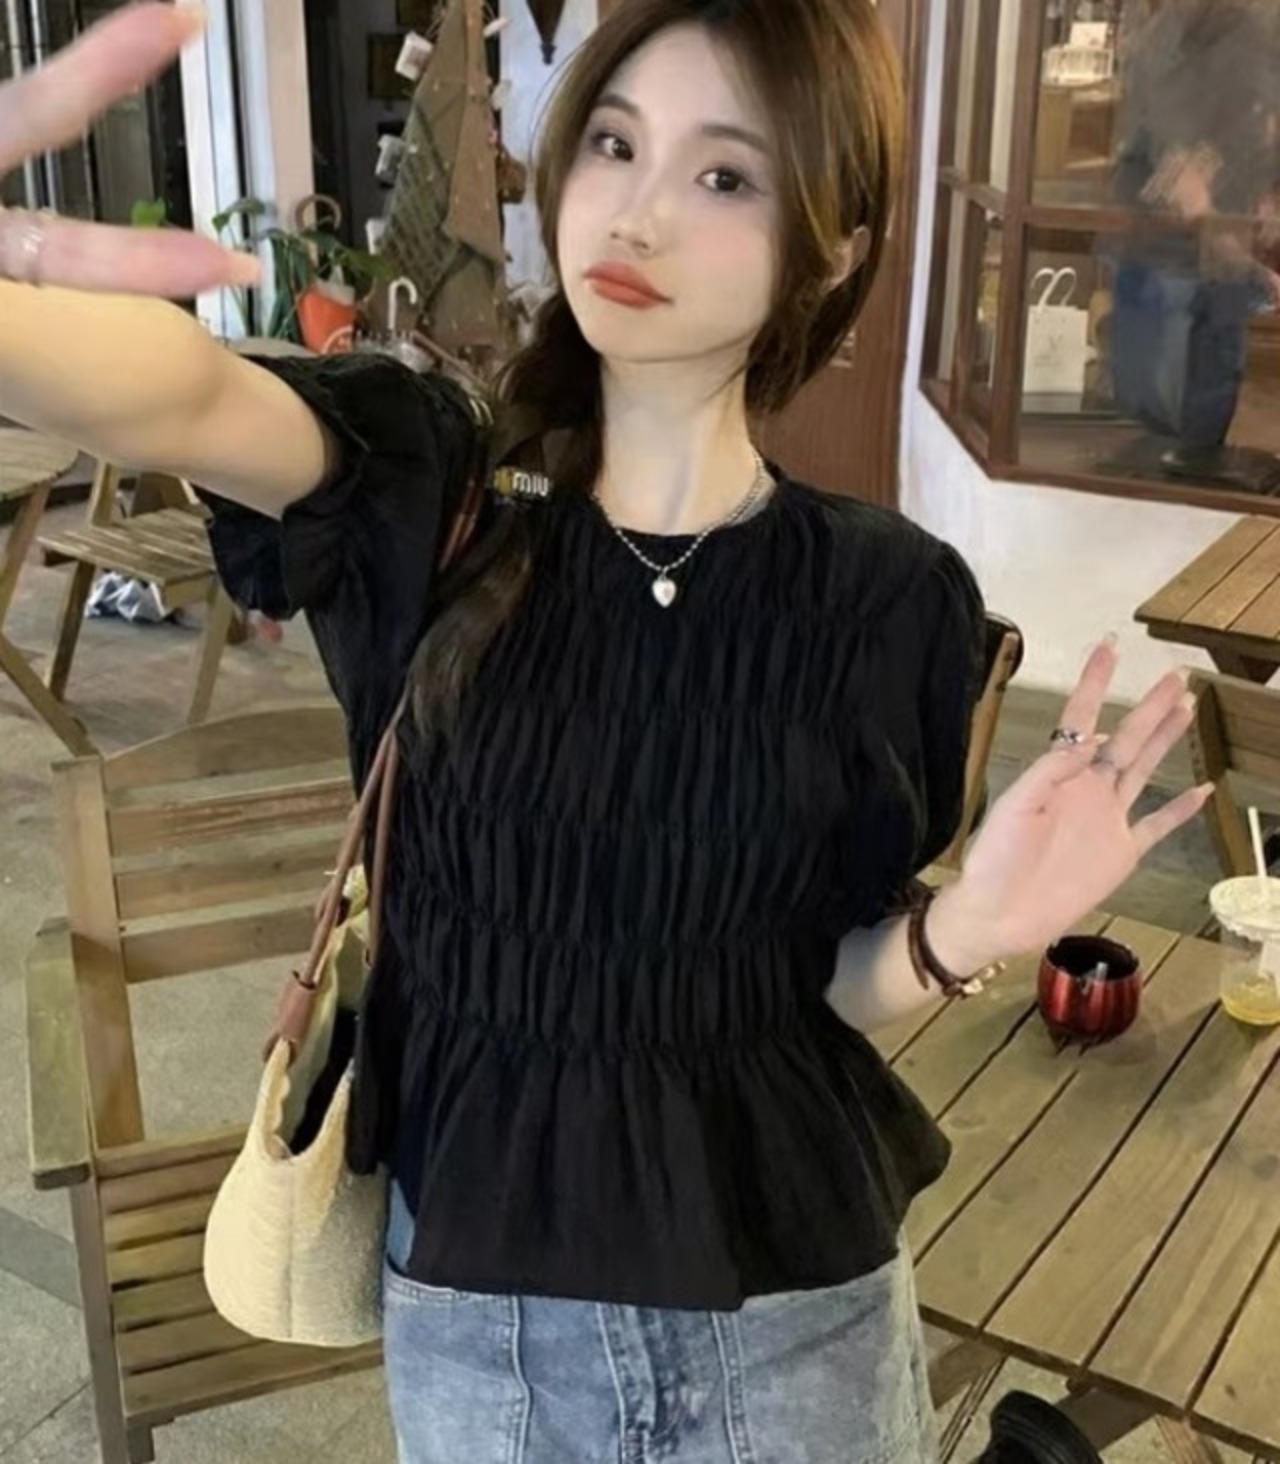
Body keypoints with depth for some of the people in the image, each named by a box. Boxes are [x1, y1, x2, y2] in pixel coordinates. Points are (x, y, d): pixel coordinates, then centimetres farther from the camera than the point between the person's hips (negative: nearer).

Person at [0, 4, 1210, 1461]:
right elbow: (178, 392, -33)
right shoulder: (425, 494, -11)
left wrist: (958, 932, -24)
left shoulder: (886, 599, -11)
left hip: (791, 1318, 0)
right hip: (473, 1306, 1)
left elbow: (836, 988, -2)